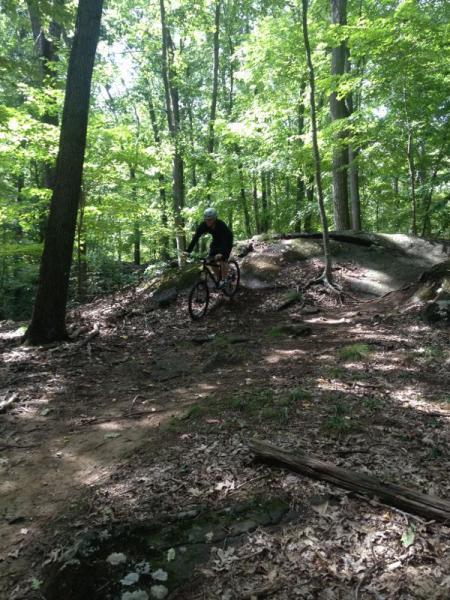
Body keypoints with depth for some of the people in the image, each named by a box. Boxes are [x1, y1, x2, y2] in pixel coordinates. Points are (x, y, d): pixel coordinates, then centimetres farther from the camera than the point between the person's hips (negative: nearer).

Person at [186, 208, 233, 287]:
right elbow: (195, 238, -27)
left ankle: (223, 280, 1)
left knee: (222, 261, -17)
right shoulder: (203, 225, -25)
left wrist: (221, 253, -59)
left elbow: (226, 240, -43)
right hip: (216, 240, 5)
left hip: (226, 241, -5)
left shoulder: (221, 225, -36)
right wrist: (188, 251, -37)